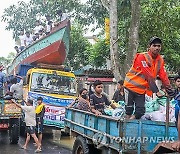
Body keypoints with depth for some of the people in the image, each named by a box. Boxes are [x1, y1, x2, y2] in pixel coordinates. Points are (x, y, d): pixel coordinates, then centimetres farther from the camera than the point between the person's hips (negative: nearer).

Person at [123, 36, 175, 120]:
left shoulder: (160, 60, 1)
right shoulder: (142, 57, -19)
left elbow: (164, 76, -3)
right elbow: (149, 77, -24)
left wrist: (170, 91, -12)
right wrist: (157, 91, -27)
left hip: (141, 90, 5)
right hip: (131, 86, -5)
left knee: (140, 112, 2)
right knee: (129, 109, 2)